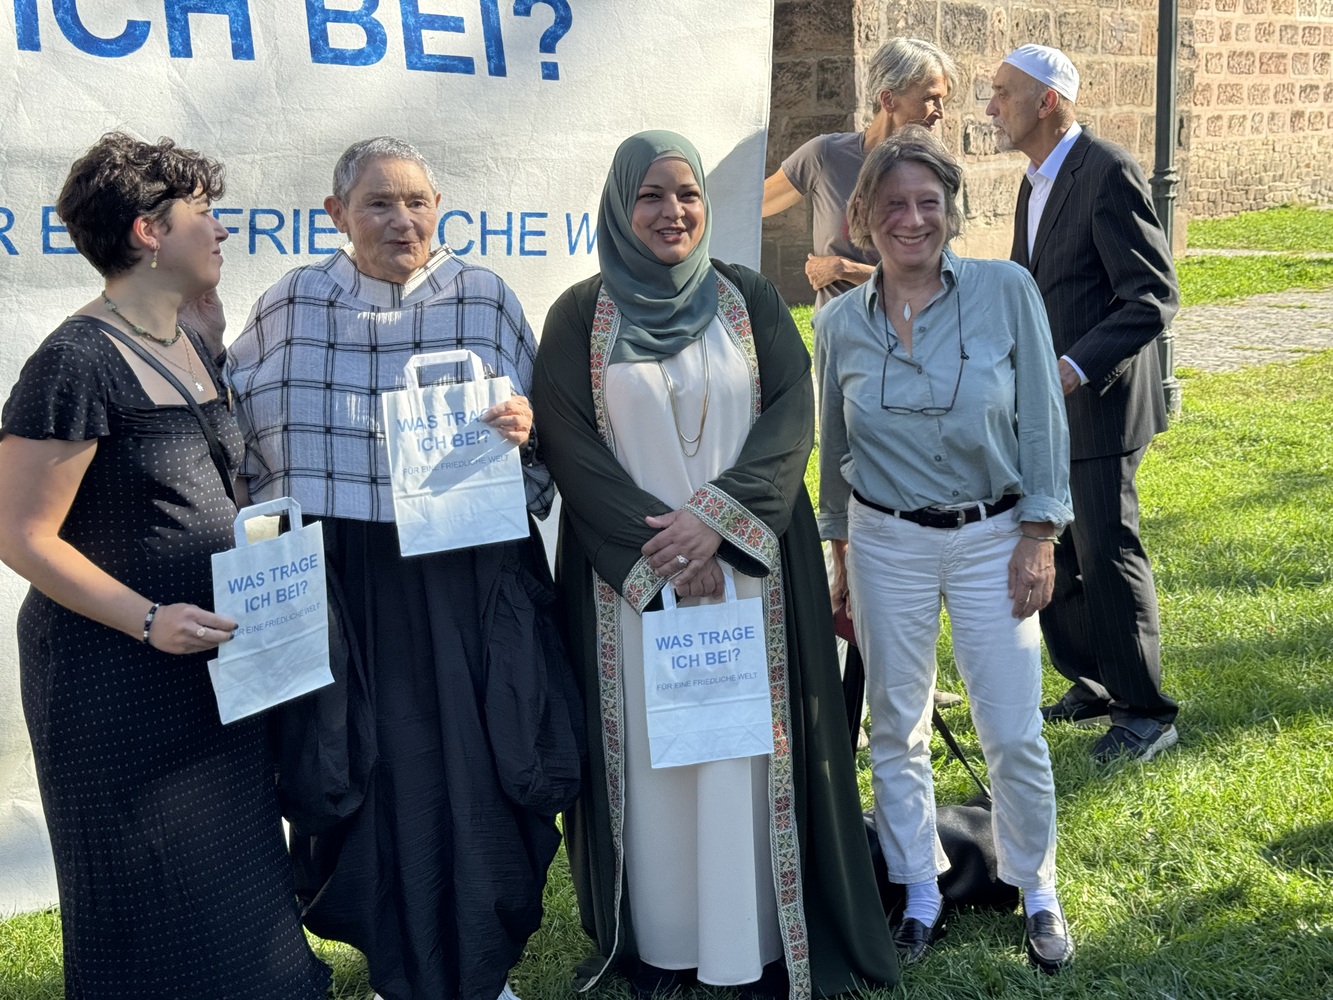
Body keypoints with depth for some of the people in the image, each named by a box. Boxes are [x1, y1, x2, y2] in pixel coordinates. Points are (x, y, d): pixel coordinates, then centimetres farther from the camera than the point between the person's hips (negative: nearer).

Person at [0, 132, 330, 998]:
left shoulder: (192, 344, 9)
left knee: (233, 873, 15)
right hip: (118, 675, -8)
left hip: (214, 659, 8)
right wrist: (149, 620, -21)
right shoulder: (79, 361, -17)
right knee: (152, 899, 3)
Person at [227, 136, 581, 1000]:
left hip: (468, 580, 0)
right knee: (371, 766, 7)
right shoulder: (290, 307, 3)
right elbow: (237, 442, 10)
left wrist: (523, 432, -15)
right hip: (341, 580, 0)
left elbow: (542, 448, 7)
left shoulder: (486, 301, 3)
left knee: (475, 766, 5)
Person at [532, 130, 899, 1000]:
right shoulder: (580, 316, 1)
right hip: (628, 573, -1)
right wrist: (657, 549, -14)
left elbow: (793, 412, -4)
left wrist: (715, 516, -17)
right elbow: (568, 443, -5)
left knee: (749, 745, 4)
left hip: (748, 563, 1)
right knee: (649, 750, 5)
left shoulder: (750, 299, 5)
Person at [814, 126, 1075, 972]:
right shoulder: (841, 323, -1)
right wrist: (838, 551, 13)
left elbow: (1042, 418, -4)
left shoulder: (1006, 291, -7)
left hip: (993, 538, -2)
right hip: (886, 543, 2)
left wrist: (1039, 533, -7)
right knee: (898, 728, 10)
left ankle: (1038, 894, 24)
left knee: (1014, 733, 1)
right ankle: (921, 897, 27)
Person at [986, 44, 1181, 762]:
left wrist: (1076, 369, -26)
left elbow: (1154, 296, -19)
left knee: (1107, 555, -4)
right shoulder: (1037, 183, 14)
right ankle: (1092, 686, 28)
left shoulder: (1108, 173, -15)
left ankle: (1145, 714, 8)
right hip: (1047, 407, 9)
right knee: (1051, 552, 13)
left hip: (1099, 405, -9)